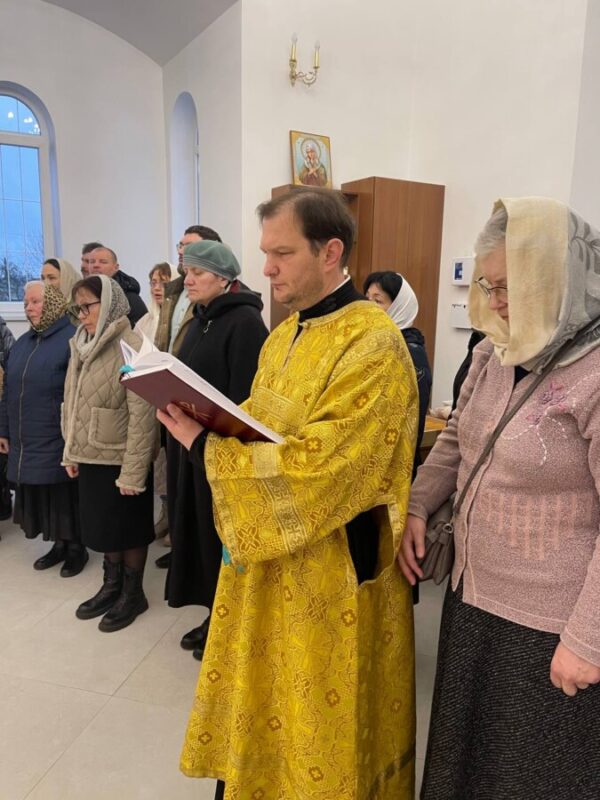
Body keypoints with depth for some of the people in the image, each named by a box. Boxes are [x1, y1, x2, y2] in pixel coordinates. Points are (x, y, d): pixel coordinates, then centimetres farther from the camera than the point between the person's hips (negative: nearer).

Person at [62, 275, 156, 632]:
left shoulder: (132, 348, -17)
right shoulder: (81, 345, 6)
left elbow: (142, 416, -20)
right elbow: (72, 404, 13)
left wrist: (133, 472, -20)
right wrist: (71, 452, 11)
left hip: (121, 459, -7)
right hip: (91, 457, 7)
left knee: (129, 528, 9)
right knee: (102, 525, 19)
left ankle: (133, 593, 28)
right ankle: (112, 586, 38)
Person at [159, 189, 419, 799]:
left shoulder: (372, 344, -20)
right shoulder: (283, 337, 8)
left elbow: (319, 465, -27)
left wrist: (205, 446, -21)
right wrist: (207, 419, -5)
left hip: (331, 570, -8)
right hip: (265, 550, 8)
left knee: (319, 727, 14)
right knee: (264, 696, 24)